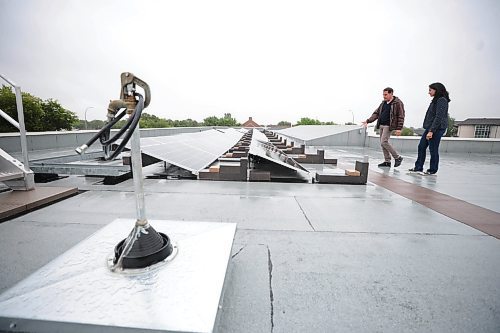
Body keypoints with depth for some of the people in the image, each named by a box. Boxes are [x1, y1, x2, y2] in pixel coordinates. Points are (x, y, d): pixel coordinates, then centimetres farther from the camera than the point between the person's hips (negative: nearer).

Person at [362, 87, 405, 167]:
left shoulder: (398, 103, -6)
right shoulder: (383, 103, 14)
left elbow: (401, 116, -9)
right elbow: (376, 113, 17)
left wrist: (399, 128, -15)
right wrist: (368, 121, 5)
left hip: (388, 126, -8)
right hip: (381, 125, 8)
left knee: (384, 142, -15)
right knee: (383, 143, 7)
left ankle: (398, 157, 2)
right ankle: (387, 161, 16)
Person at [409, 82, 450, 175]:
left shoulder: (442, 100, -12)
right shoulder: (436, 100, 17)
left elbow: (439, 117, -19)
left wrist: (431, 131, -22)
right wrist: (429, 130, 16)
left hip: (437, 129, -10)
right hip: (430, 128, 10)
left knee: (433, 150, -2)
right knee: (421, 146, 9)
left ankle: (432, 170, 9)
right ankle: (418, 167, 16)